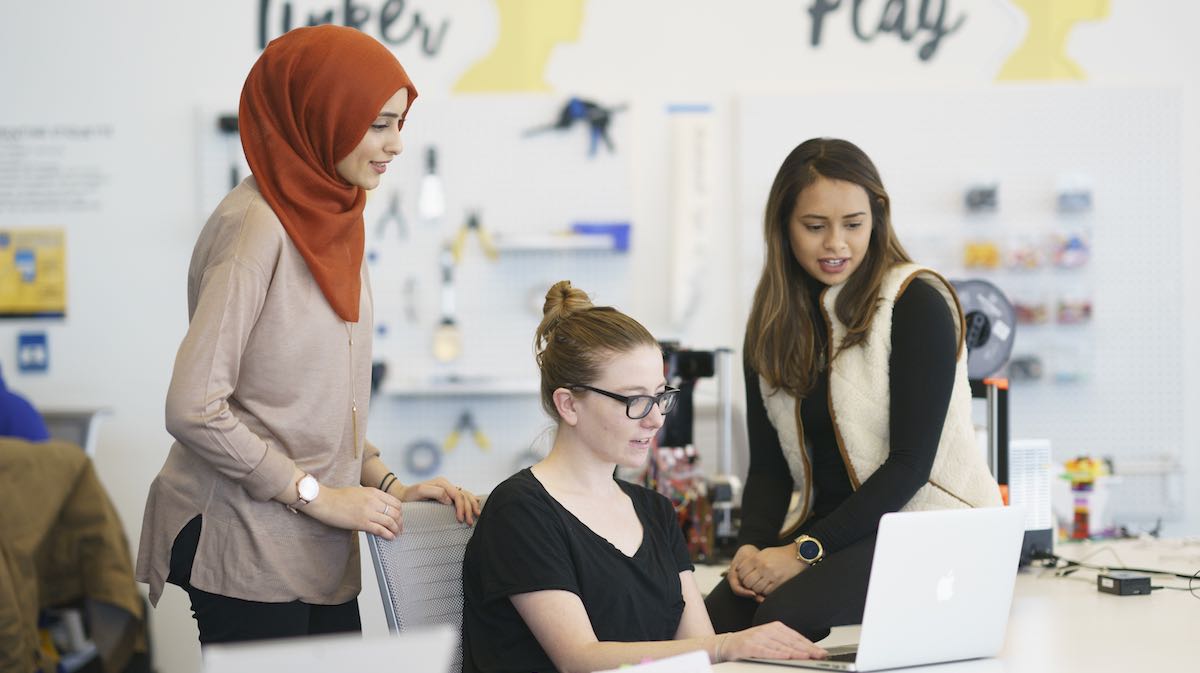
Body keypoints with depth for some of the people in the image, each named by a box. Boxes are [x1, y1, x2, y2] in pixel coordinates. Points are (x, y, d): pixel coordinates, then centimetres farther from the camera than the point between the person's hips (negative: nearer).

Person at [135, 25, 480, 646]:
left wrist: (386, 485, 6)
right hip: (246, 544, -8)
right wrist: (315, 495, -14)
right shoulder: (254, 227, -15)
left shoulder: (329, 218, 12)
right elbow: (193, 409, -19)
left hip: (318, 549, 8)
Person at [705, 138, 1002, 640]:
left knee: (786, 614, -31)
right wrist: (751, 545, -11)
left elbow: (911, 462, -13)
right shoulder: (772, 322, 10)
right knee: (718, 616, -23)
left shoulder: (918, 302, -9)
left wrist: (806, 549, -18)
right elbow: (769, 465, 10)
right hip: (836, 524, 5)